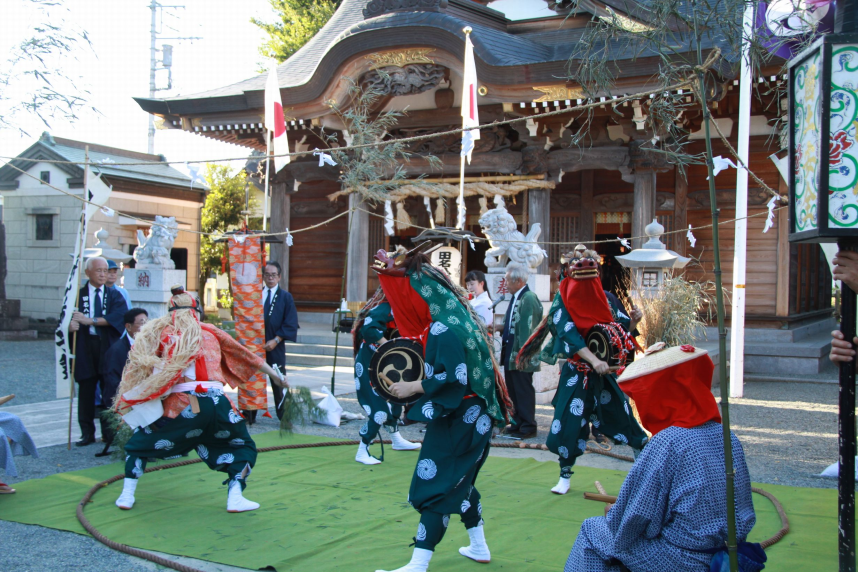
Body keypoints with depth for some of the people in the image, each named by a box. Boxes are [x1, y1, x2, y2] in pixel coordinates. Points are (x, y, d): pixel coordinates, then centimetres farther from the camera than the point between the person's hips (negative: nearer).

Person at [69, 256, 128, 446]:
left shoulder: (114, 295, 8)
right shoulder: (78, 295, 7)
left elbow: (119, 316, -10)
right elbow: (69, 318, -3)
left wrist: (91, 320, -17)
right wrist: (71, 325, -27)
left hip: (109, 347, 0)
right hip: (85, 347, 0)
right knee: (86, 391, 3)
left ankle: (110, 432, 12)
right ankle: (87, 434, 11)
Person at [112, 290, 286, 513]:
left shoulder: (161, 333, 16)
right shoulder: (210, 332, 20)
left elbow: (140, 369, 8)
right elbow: (245, 356, 27)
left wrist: (126, 400, 13)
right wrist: (275, 374, 37)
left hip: (181, 406, 0)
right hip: (216, 403, 1)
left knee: (138, 443, 24)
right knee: (243, 447, 22)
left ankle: (127, 496, 16)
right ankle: (235, 498, 5)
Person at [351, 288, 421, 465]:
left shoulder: (390, 309, 9)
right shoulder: (383, 309, -20)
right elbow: (368, 329, -34)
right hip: (368, 368, -10)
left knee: (394, 401, 21)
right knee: (380, 410, -10)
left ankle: (397, 440, 40)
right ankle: (362, 452, 1)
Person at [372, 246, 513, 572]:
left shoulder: (445, 329, -21)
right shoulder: (456, 314, 8)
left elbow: (452, 379, -26)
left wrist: (412, 387, -16)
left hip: (457, 420, -10)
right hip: (473, 415, 10)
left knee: (435, 487, -6)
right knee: (460, 481, 22)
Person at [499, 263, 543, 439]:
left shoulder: (528, 298, -16)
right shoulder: (515, 298, 14)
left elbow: (528, 329, -21)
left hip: (520, 356, -9)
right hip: (510, 354, 9)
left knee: (524, 391, -1)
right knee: (513, 390, 15)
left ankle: (528, 427, 7)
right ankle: (517, 423, 24)